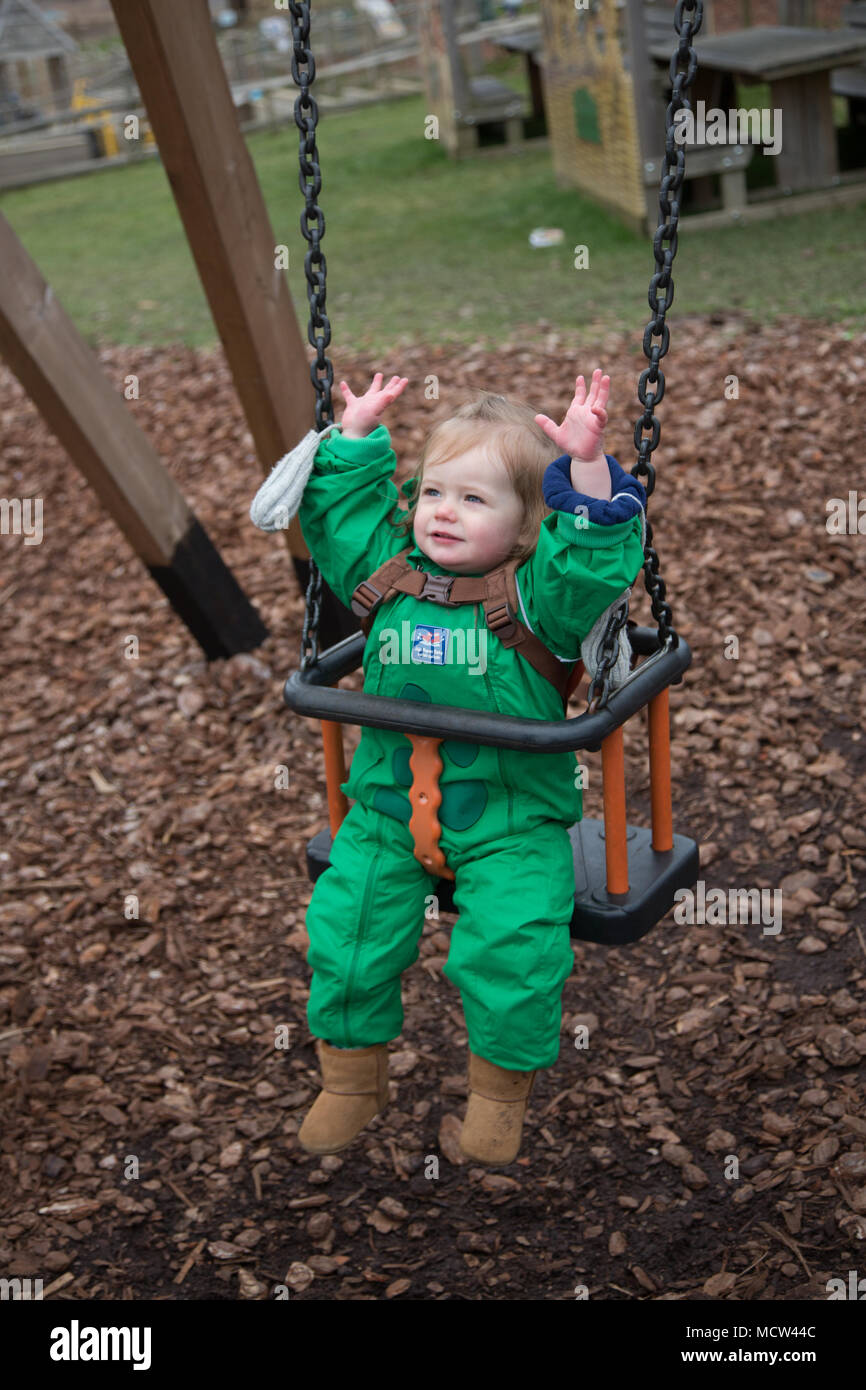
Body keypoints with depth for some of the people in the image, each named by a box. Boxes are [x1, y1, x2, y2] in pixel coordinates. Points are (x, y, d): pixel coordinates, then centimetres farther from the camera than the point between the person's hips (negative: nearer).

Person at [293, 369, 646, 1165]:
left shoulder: (537, 593, -5)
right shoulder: (385, 570, 7)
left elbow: (601, 559, -20)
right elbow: (335, 508, 16)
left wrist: (588, 468, -30)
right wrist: (358, 436, 9)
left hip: (510, 819, -4)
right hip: (389, 808, 4)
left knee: (515, 943, -19)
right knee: (346, 928, -6)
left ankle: (501, 1087, 9)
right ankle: (352, 1076, 19)